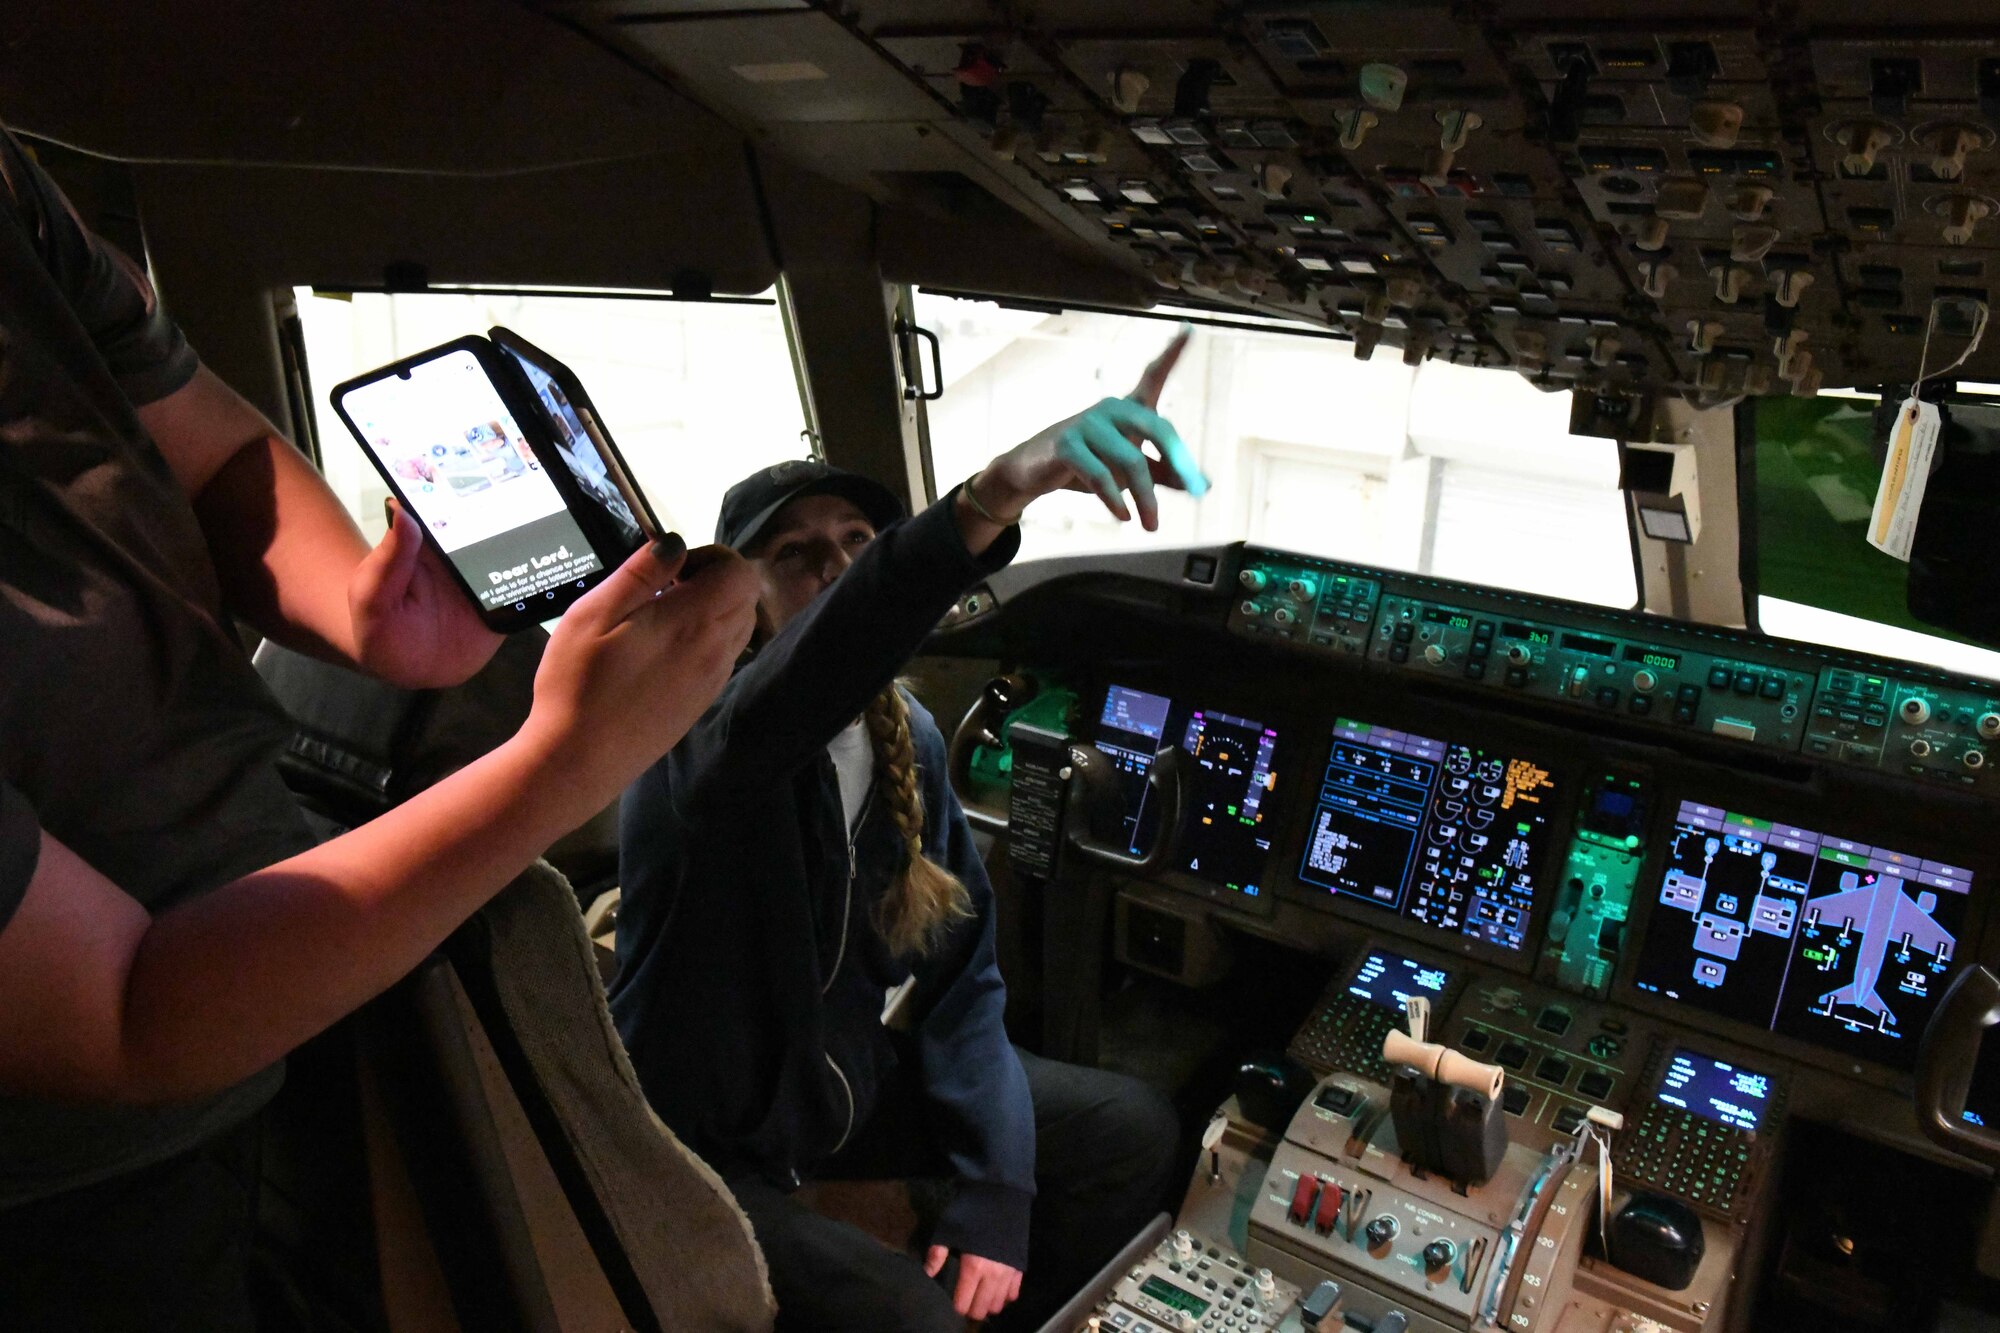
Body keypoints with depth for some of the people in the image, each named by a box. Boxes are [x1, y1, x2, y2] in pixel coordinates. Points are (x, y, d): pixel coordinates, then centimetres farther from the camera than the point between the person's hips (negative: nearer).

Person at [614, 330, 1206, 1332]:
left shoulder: (907, 736, -3)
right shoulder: (701, 738, -24)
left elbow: (961, 968, -2)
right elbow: (785, 700, -51)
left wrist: (994, 1191, -12)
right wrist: (990, 499, -66)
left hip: (859, 1084, 6)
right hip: (709, 1151, -6)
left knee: (1137, 1133, 1)